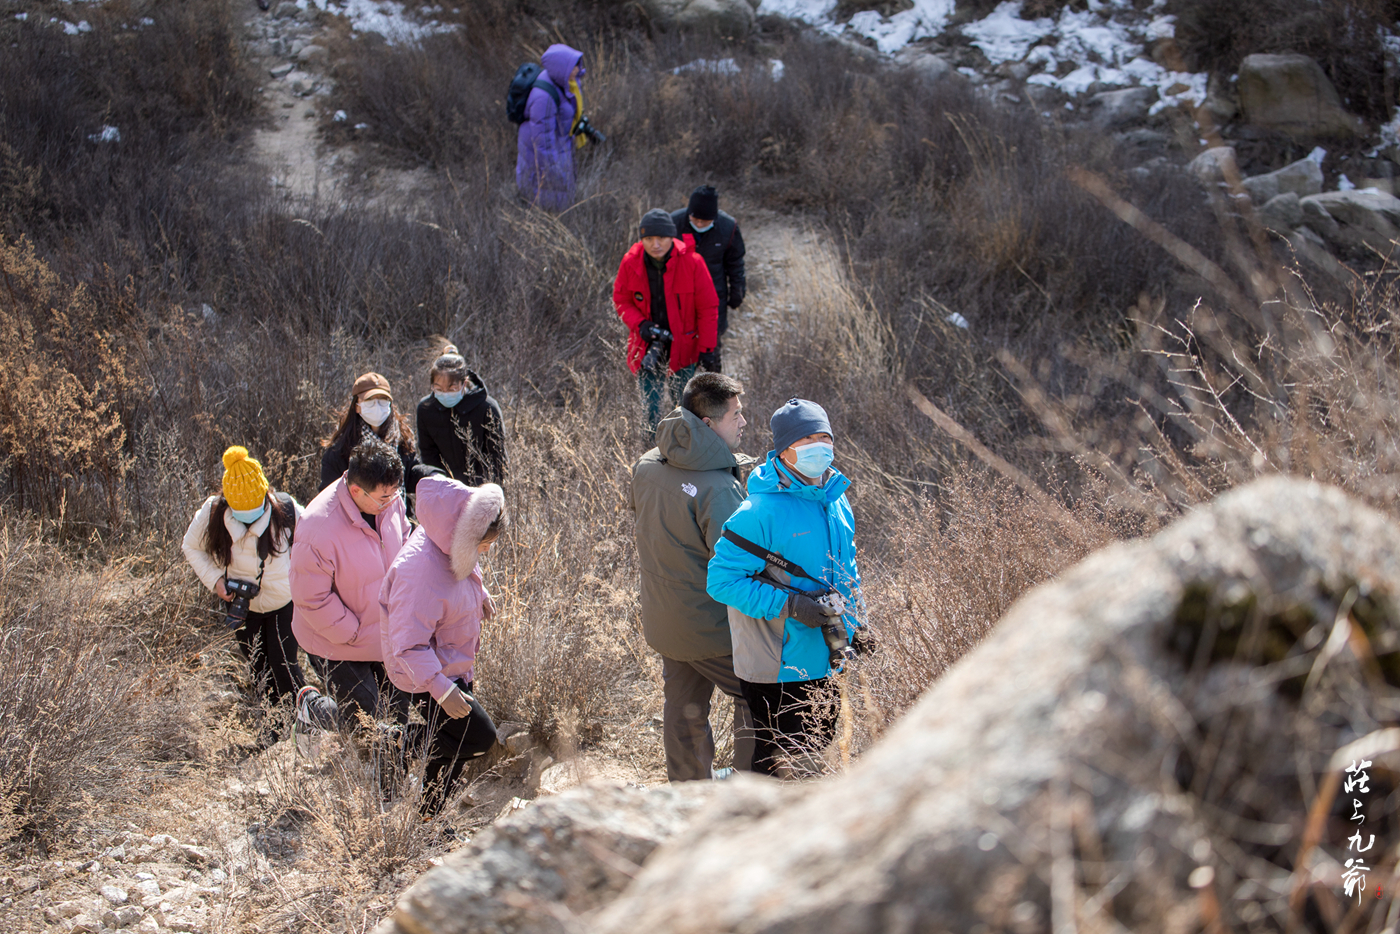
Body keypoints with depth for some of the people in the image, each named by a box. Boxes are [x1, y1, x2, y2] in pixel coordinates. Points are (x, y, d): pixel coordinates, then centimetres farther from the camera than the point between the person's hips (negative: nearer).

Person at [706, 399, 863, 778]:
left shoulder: (836, 500, 5)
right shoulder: (761, 511, -20)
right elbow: (722, 580, -20)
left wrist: (850, 625, 12)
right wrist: (790, 605, -25)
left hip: (824, 661, 8)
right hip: (776, 670, -7)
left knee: (819, 750, 19)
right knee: (776, 763, 0)